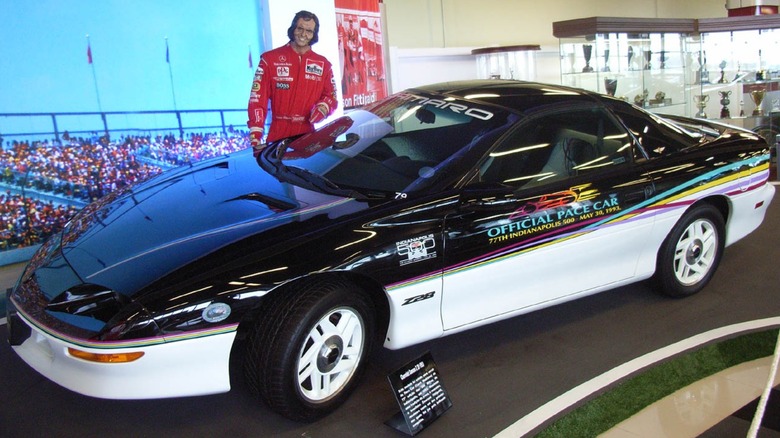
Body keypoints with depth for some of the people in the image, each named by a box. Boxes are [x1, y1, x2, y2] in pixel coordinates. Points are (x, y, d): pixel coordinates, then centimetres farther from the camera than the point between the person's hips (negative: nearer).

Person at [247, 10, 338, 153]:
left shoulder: (323, 64, 11)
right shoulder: (270, 59, 2)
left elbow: (331, 97, 15)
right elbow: (257, 98, -3)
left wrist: (323, 108, -10)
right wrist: (255, 136, -13)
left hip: (308, 136, 2)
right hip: (277, 136, -2)